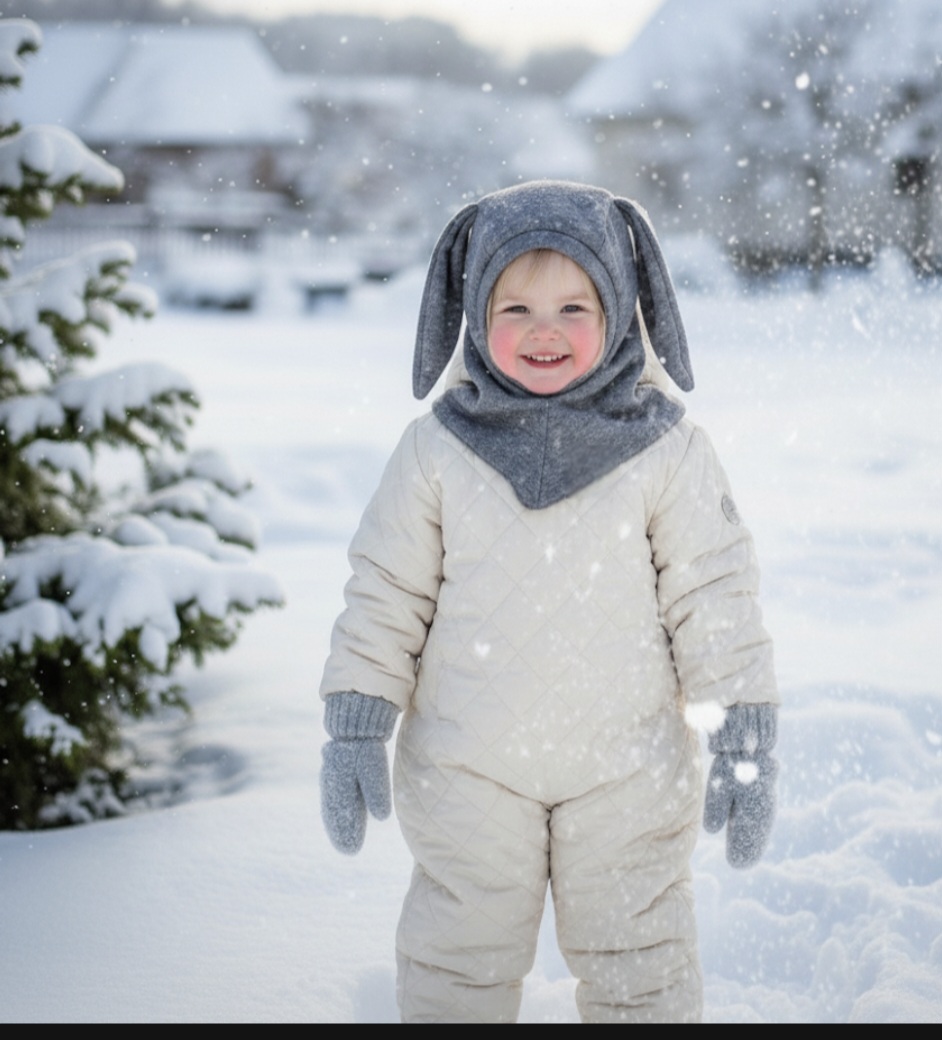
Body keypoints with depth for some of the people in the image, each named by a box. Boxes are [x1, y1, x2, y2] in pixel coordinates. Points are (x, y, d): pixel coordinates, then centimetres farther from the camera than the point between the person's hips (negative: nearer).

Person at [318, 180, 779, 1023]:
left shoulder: (667, 452, -5)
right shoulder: (436, 452, -4)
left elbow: (716, 598, -3)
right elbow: (386, 593, 1)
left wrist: (746, 741, -5)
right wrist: (354, 727, -3)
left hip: (628, 772, 0)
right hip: (466, 772, 1)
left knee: (640, 969, 14)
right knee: (458, 965, 15)